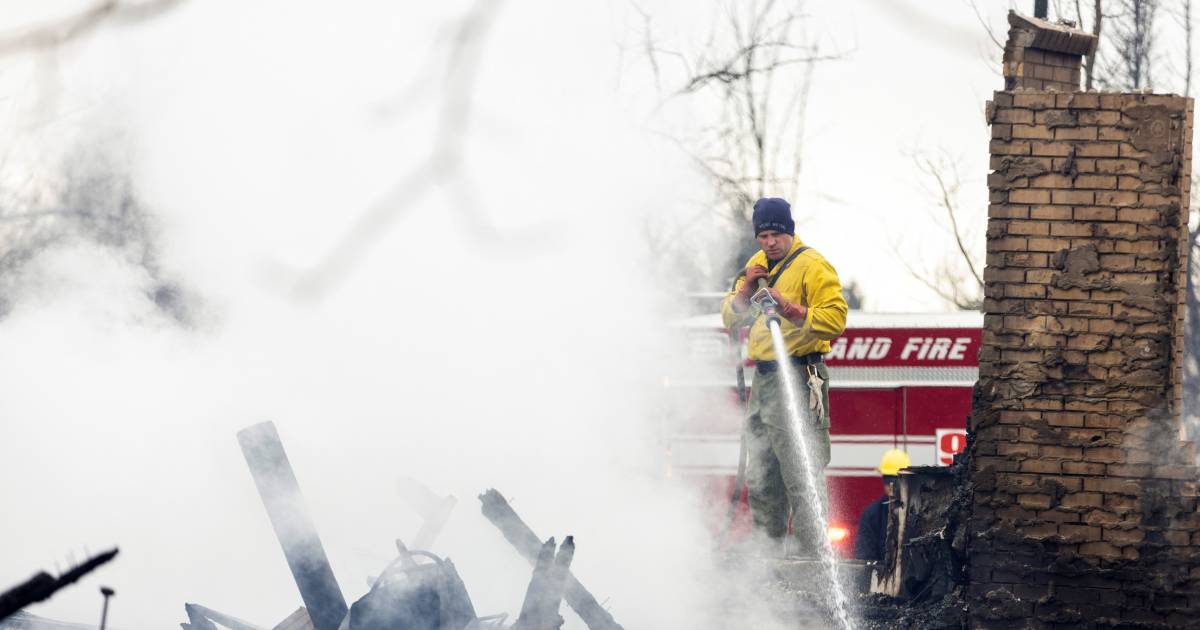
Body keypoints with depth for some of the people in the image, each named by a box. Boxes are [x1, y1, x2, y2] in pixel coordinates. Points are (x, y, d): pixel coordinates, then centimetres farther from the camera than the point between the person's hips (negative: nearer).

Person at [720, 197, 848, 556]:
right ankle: (766, 551, 21)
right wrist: (746, 289, -1)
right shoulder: (757, 265, 17)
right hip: (763, 380, 8)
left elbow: (835, 319, -16)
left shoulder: (812, 266, -7)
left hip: (799, 379, -8)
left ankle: (810, 553, -11)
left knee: (801, 478, -11)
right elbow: (731, 318, 17)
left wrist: (790, 309, -25)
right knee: (760, 478, 13)